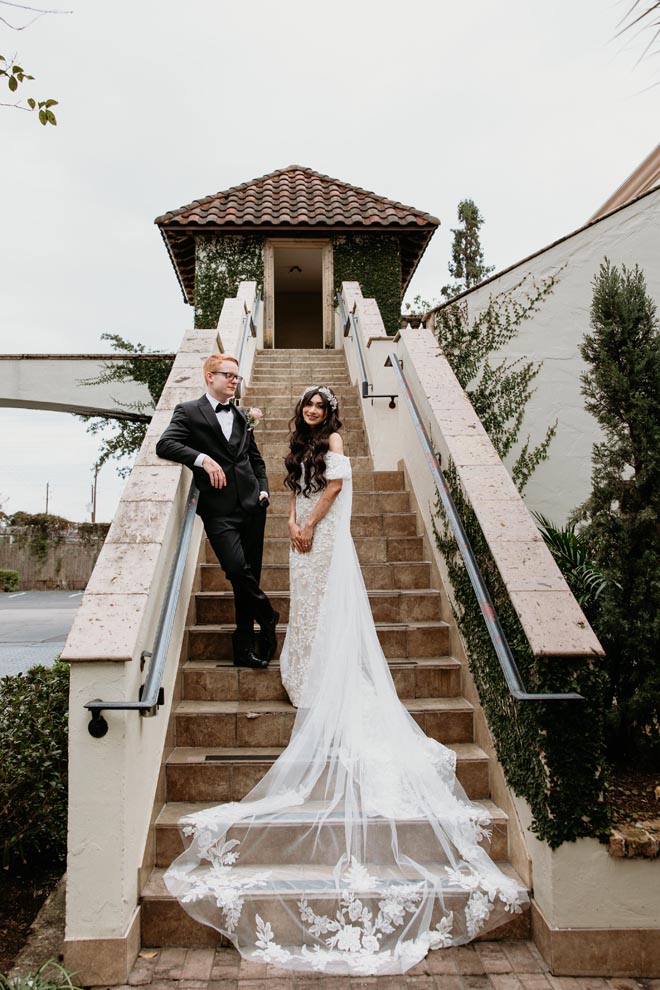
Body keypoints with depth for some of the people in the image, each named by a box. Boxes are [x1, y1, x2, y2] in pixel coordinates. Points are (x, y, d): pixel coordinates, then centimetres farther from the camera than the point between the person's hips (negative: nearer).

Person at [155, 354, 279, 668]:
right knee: (237, 569, -20)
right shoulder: (188, 412, 4)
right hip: (219, 509, -5)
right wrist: (202, 458, -19)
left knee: (249, 575, 5)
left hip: (251, 504, 5)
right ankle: (267, 616, 7)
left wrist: (263, 489, 12)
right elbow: (165, 444, -9)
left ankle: (244, 645, 16)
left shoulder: (241, 416, 20)